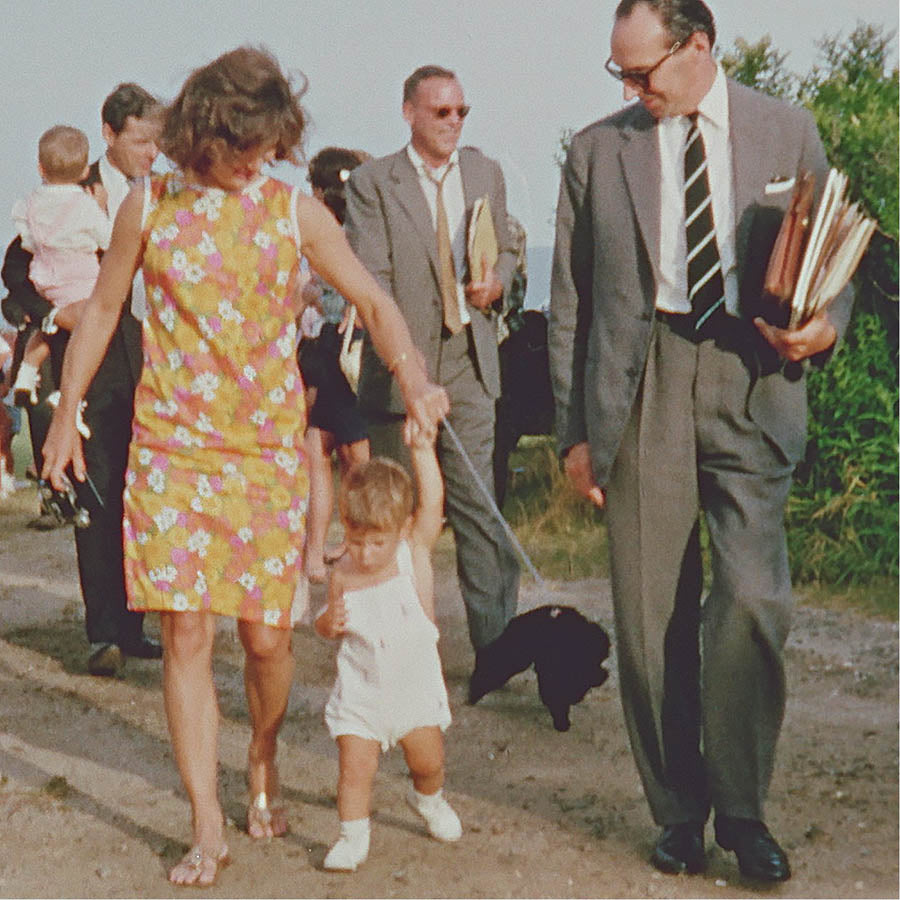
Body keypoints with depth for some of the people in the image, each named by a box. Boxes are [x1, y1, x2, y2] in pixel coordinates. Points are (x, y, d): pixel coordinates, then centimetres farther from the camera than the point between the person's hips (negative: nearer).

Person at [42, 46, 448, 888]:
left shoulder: (293, 209, 1)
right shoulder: (149, 206, 1)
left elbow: (372, 301, 3)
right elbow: (103, 307, 11)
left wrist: (412, 378, -15)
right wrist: (67, 409, 9)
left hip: (268, 448, 0)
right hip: (171, 448, 0)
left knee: (266, 633, 3)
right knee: (186, 633, -5)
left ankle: (263, 761, 34)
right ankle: (207, 826, 1)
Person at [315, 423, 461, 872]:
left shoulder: (414, 553, -11)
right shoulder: (343, 575, -9)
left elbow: (432, 503, -25)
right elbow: (327, 626, 6)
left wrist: (422, 450, -33)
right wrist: (329, 622, -18)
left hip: (415, 685, 1)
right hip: (361, 691, 0)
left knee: (428, 760, 13)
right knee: (355, 767, -8)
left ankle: (428, 799, 45)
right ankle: (352, 837, 10)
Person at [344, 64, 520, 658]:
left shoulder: (486, 173, 12)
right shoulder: (372, 183, -1)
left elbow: (507, 247, 23)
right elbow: (369, 280, -8)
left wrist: (499, 280, -2)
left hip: (468, 360, 2)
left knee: (477, 501, -5)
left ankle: (497, 642, -3)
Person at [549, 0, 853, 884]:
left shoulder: (787, 132, 10)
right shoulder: (597, 151, 11)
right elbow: (570, 303, 12)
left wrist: (824, 324, -6)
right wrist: (574, 431, 7)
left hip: (751, 387, -1)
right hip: (637, 392, 1)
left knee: (753, 598, -14)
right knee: (650, 617, 2)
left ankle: (739, 807, 4)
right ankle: (679, 812, 17)